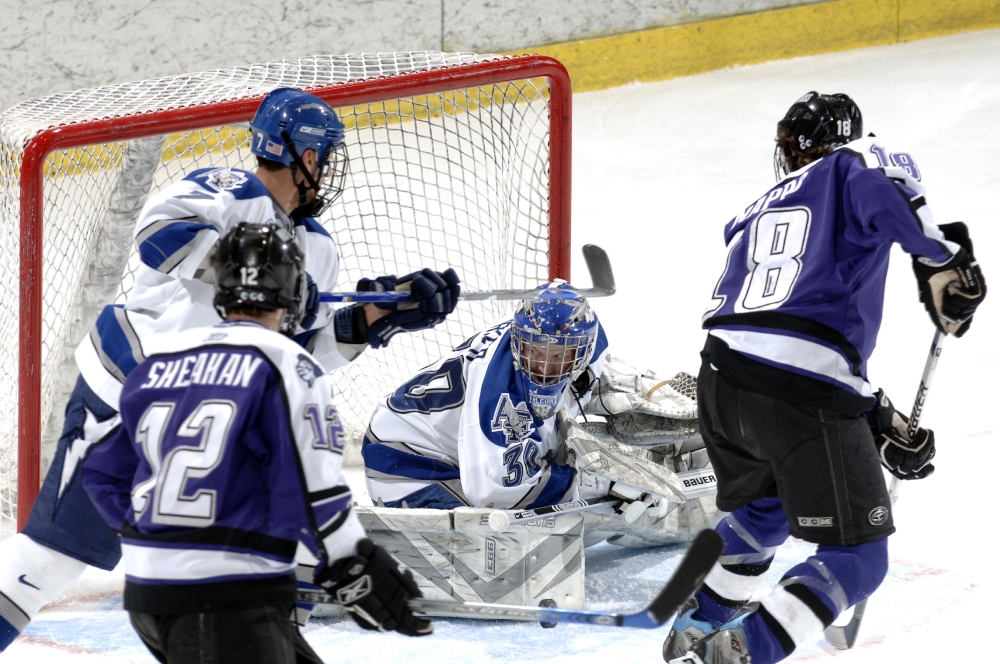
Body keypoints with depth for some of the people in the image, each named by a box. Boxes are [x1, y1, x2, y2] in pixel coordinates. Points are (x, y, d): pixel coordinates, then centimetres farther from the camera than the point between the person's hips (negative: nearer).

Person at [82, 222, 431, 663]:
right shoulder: (286, 365, -6)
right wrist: (361, 578, -2)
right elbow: (312, 495, -11)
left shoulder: (155, 366, 12)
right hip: (228, 599, -8)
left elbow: (104, 473, 18)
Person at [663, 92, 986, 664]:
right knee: (858, 561, 4)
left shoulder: (756, 213, 31)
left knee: (763, 509, 36)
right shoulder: (856, 164, 13)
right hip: (805, 397, -7)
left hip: (723, 381, 7)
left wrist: (881, 422, 30)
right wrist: (944, 259, -9)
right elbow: (879, 190, -16)